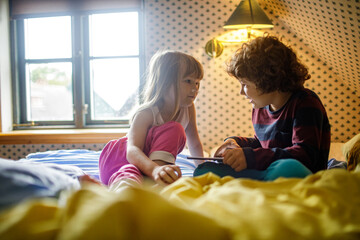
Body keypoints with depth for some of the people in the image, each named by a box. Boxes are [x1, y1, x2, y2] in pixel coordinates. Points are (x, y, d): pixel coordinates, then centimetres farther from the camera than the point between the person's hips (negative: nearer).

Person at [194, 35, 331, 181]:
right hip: (266, 174, 7)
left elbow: (305, 155, -23)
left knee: (288, 169, -45)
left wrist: (251, 157, -28)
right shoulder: (259, 108, 14)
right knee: (204, 169, -10)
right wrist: (238, 143, 8)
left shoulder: (305, 103, -11)